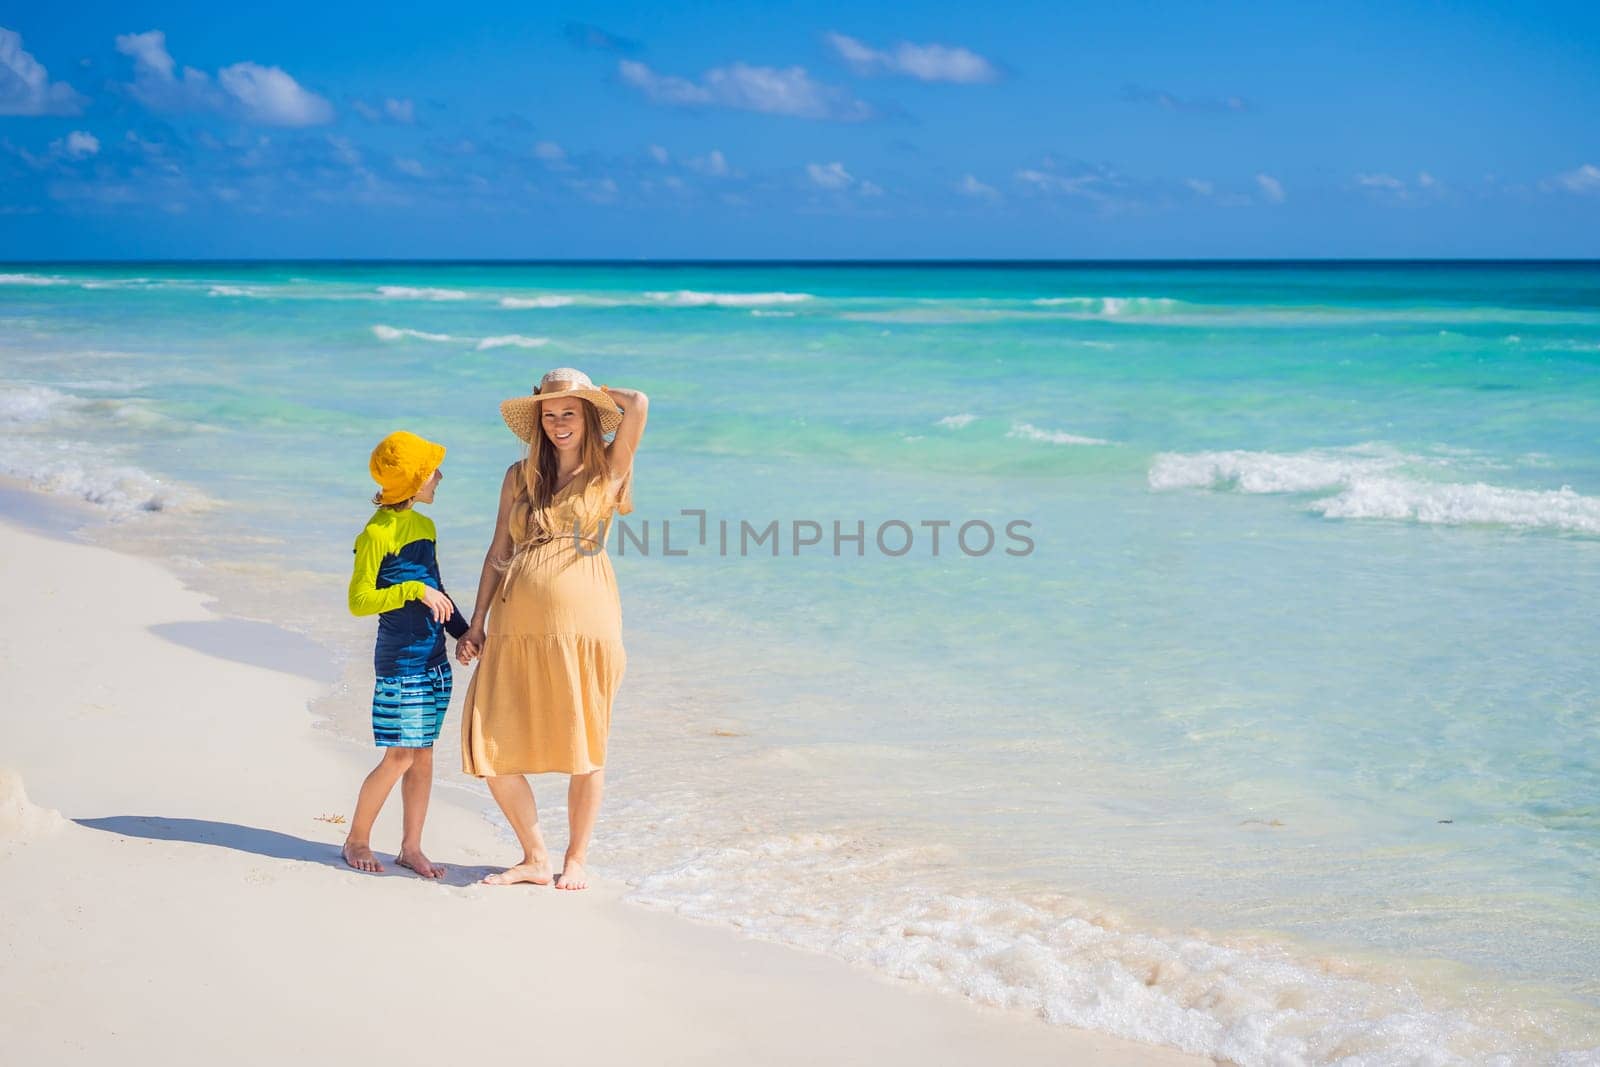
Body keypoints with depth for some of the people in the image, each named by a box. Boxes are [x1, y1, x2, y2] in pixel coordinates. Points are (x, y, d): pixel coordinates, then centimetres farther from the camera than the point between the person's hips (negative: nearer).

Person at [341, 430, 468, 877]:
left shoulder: (425, 526, 12)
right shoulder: (377, 534, -12)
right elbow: (359, 601, -14)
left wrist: (464, 631, 18)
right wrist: (415, 591, -21)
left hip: (434, 659, 7)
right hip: (400, 661, -7)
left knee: (423, 754, 9)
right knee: (400, 755, -5)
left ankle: (411, 847, 16)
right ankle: (356, 840, 11)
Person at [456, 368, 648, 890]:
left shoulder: (607, 470, 3)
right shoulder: (520, 476, 13)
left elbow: (638, 404, -12)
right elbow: (498, 552, 15)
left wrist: (593, 391, 7)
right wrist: (476, 623, 10)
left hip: (584, 622, -3)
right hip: (517, 626, 3)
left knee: (583, 747, 5)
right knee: (490, 748, -1)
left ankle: (576, 860, 22)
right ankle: (535, 858, 15)